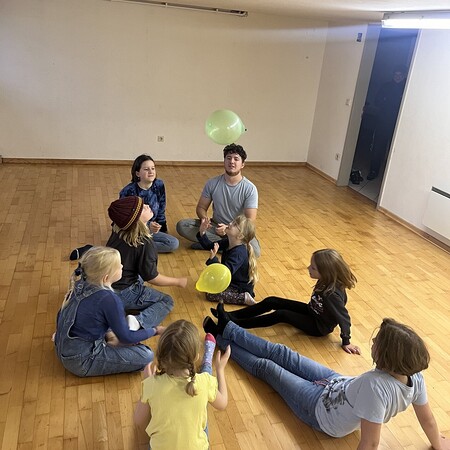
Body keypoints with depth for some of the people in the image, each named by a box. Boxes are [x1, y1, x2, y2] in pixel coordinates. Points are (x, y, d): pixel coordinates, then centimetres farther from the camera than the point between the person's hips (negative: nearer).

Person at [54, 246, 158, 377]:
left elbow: (61, 315, 10)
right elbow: (126, 338, -16)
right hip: (81, 363, -8)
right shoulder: (109, 299, -27)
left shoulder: (79, 285, -5)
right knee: (146, 355, -13)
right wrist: (154, 330, -1)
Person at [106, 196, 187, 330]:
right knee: (167, 301, 5)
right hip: (122, 294, -8)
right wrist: (178, 281, -3)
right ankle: (139, 321, -19)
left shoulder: (118, 230, -4)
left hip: (107, 284, 8)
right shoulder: (144, 244, -25)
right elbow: (152, 278, -15)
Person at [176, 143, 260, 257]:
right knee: (182, 225, -19)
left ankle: (213, 243, -17)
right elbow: (201, 207, 3)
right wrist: (204, 218, -22)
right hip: (215, 226, 3)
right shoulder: (212, 183, -4)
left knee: (255, 251, -33)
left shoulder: (250, 188, -14)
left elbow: (250, 221, -17)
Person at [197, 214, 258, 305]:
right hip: (230, 280, 10)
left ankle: (244, 298, -14)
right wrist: (202, 233, -11)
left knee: (211, 294, -21)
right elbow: (209, 246, 3)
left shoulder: (238, 253, -32)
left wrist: (213, 258, -51)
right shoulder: (227, 243, -5)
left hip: (240, 288, -10)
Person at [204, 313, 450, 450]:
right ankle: (227, 329, 36)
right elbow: (428, 420, -7)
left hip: (323, 410, -6)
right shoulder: (415, 377, -21)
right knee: (281, 354, 15)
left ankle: (221, 339, 38)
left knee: (266, 367, 12)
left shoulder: (375, 386, -44)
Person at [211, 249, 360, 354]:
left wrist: (346, 342, -17)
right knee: (271, 302, -3)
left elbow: (344, 318, -26)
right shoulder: (326, 282, -13)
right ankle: (232, 316, 0)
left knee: (280, 315, -22)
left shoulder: (332, 294, -35)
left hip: (319, 327, -8)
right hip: (312, 312, 8)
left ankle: (234, 324, -16)